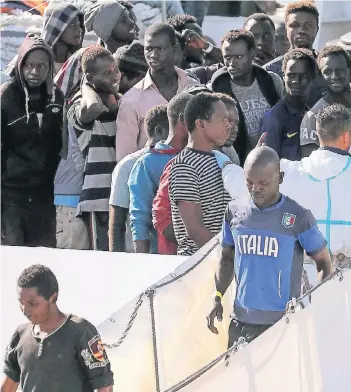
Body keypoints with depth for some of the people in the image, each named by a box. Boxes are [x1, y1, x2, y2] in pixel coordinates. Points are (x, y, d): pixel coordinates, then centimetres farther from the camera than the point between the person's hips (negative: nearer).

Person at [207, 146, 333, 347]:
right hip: (241, 321, 4)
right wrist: (217, 298, 5)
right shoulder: (235, 211, 5)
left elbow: (325, 264, 1)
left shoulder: (298, 217, -7)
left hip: (283, 323, -4)